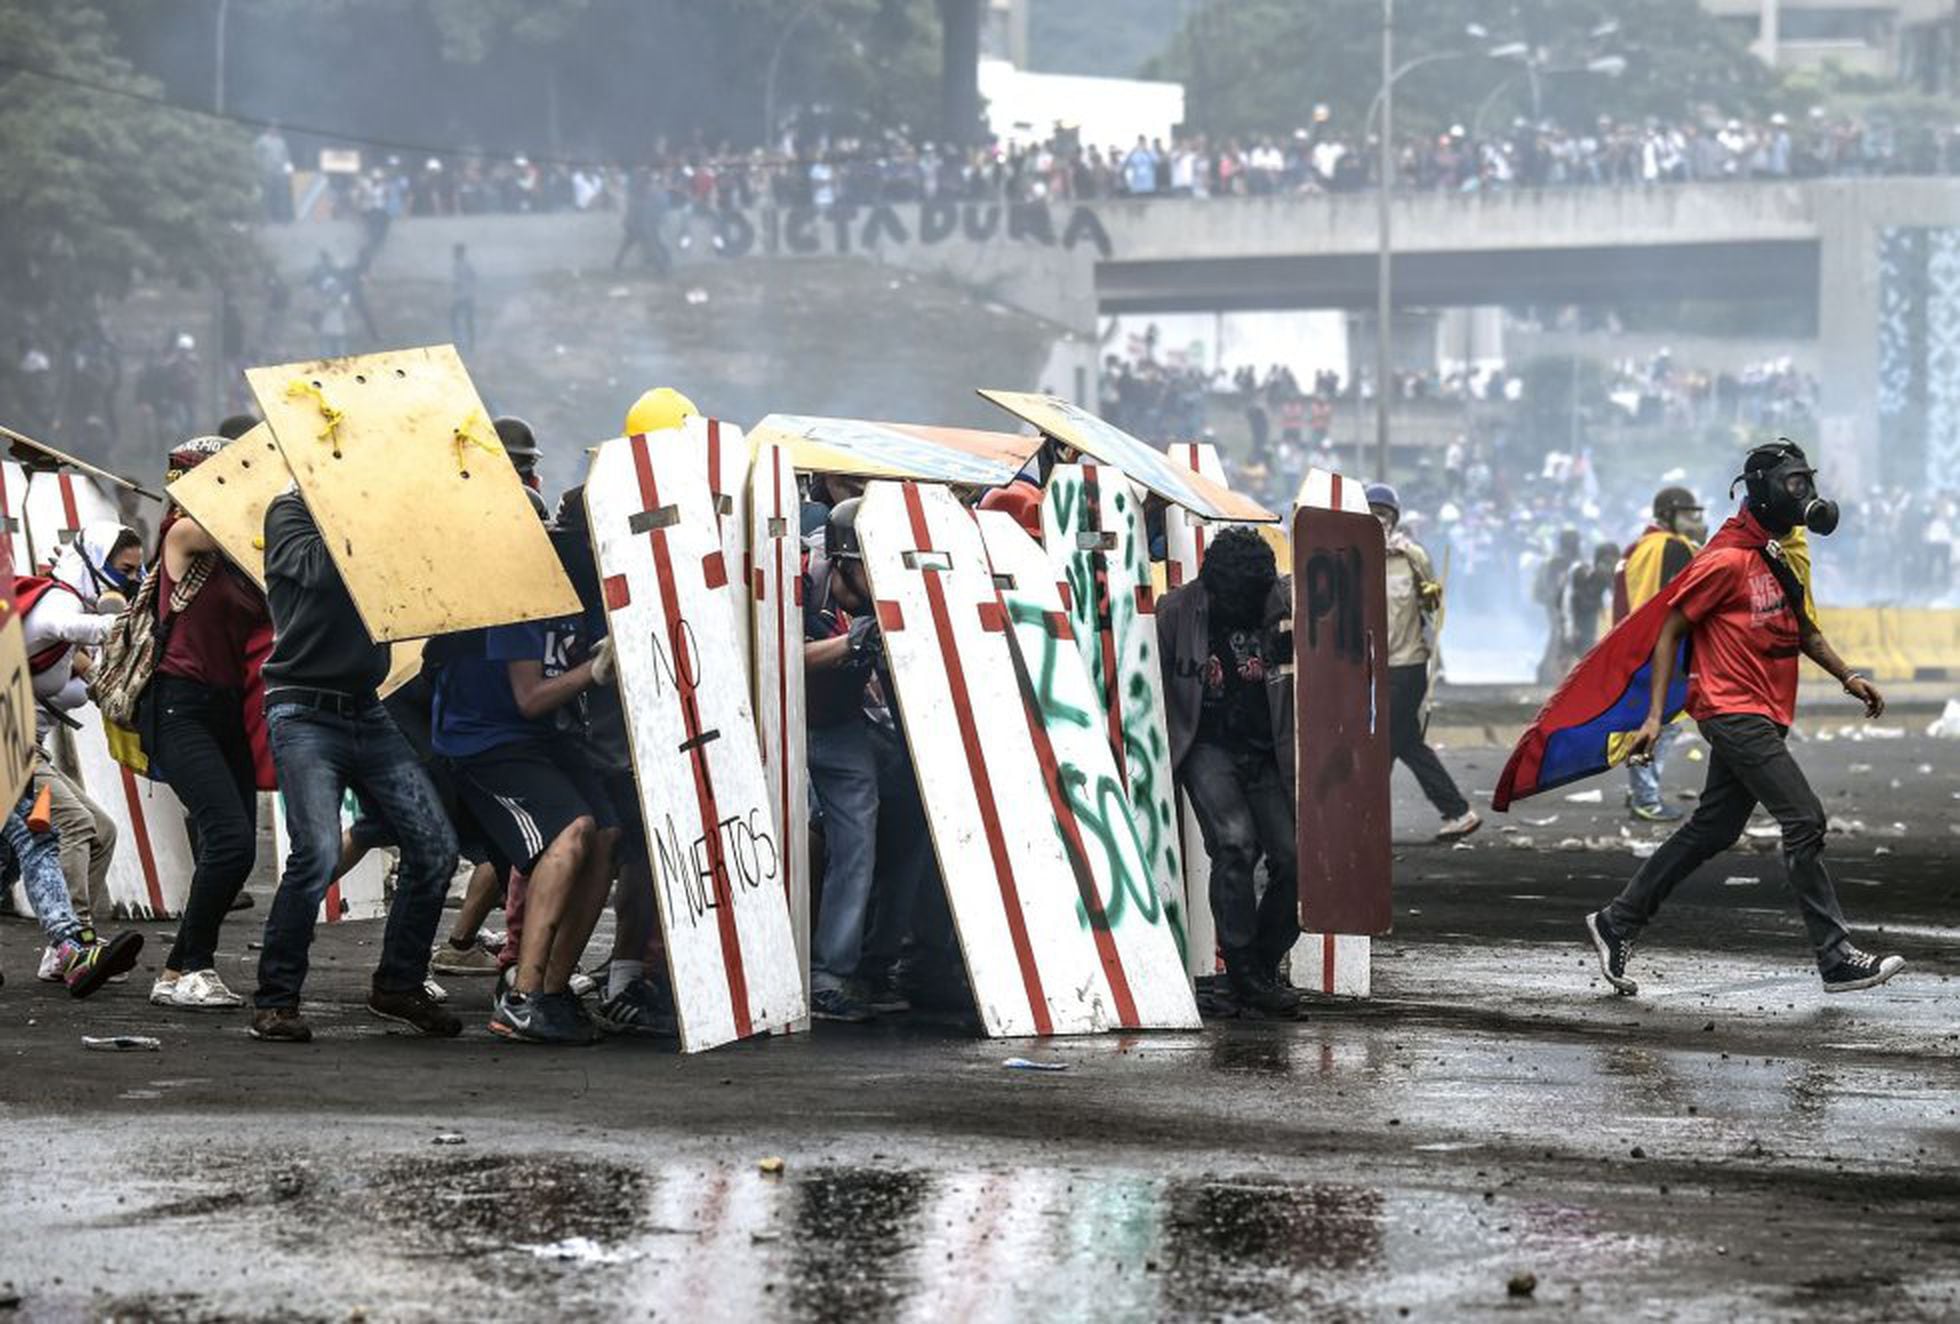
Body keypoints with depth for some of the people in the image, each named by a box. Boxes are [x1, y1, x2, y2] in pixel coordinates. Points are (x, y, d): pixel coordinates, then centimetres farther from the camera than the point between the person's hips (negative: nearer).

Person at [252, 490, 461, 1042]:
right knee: (317, 851, -21)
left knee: (435, 845, -1)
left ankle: (398, 985, 16)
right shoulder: (290, 511, -1)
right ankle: (275, 1001, -8)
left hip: (366, 711, 6)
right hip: (305, 713, -6)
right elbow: (319, 570, -20)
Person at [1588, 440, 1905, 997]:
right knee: (1804, 820, -13)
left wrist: (1849, 678, 14)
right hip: (1736, 715, -10)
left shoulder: (1781, 556, 15)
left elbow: (1804, 631, 27)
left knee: (1710, 831, 13)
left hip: (1764, 718, 10)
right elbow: (1670, 632, -10)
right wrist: (1655, 716, -13)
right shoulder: (1727, 559, -13)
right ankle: (1836, 960, -12)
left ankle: (1617, 924, 23)